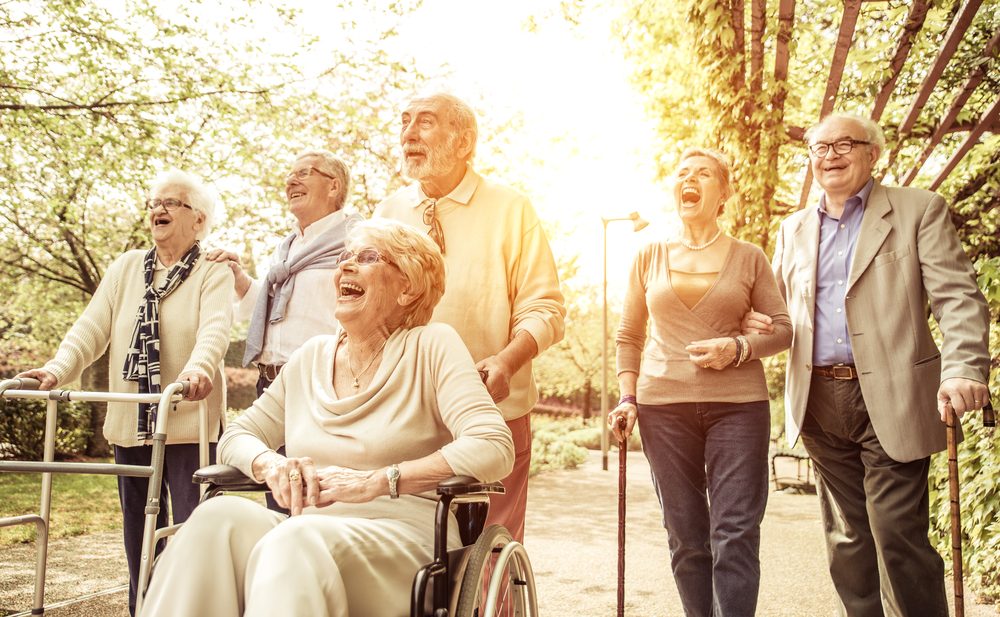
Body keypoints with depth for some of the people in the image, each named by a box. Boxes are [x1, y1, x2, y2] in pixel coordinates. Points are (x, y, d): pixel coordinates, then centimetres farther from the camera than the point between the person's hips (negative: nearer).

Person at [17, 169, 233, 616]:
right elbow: (92, 328, 3)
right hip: (129, 425, 5)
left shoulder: (213, 273, -2)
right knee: (138, 535, 13)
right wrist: (57, 369, -15)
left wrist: (198, 368, -41)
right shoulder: (125, 268, 13)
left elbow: (215, 329, -20)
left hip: (189, 426, -5)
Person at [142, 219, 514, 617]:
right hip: (308, 533, 5)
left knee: (293, 544, -36)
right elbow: (236, 435, 20)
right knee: (219, 516, -26)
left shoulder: (432, 346, 0)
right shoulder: (312, 357, 17)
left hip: (403, 535, -5)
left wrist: (376, 481, -19)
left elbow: (493, 449, -12)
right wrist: (271, 464, -5)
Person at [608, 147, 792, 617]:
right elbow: (628, 336, 12)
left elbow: (783, 329, 6)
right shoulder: (650, 256, 10)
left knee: (736, 534, -4)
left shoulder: (749, 258, 6)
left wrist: (739, 348, -12)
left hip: (738, 404, -1)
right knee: (686, 537, 6)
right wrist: (628, 398, 1)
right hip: (664, 406, 2)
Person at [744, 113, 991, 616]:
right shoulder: (794, 230, 14)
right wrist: (756, 324, -1)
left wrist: (964, 368, -23)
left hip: (892, 400, -4)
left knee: (898, 534, -4)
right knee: (847, 539, 12)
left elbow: (958, 298, -7)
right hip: (820, 401, 5)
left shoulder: (919, 210, 2)